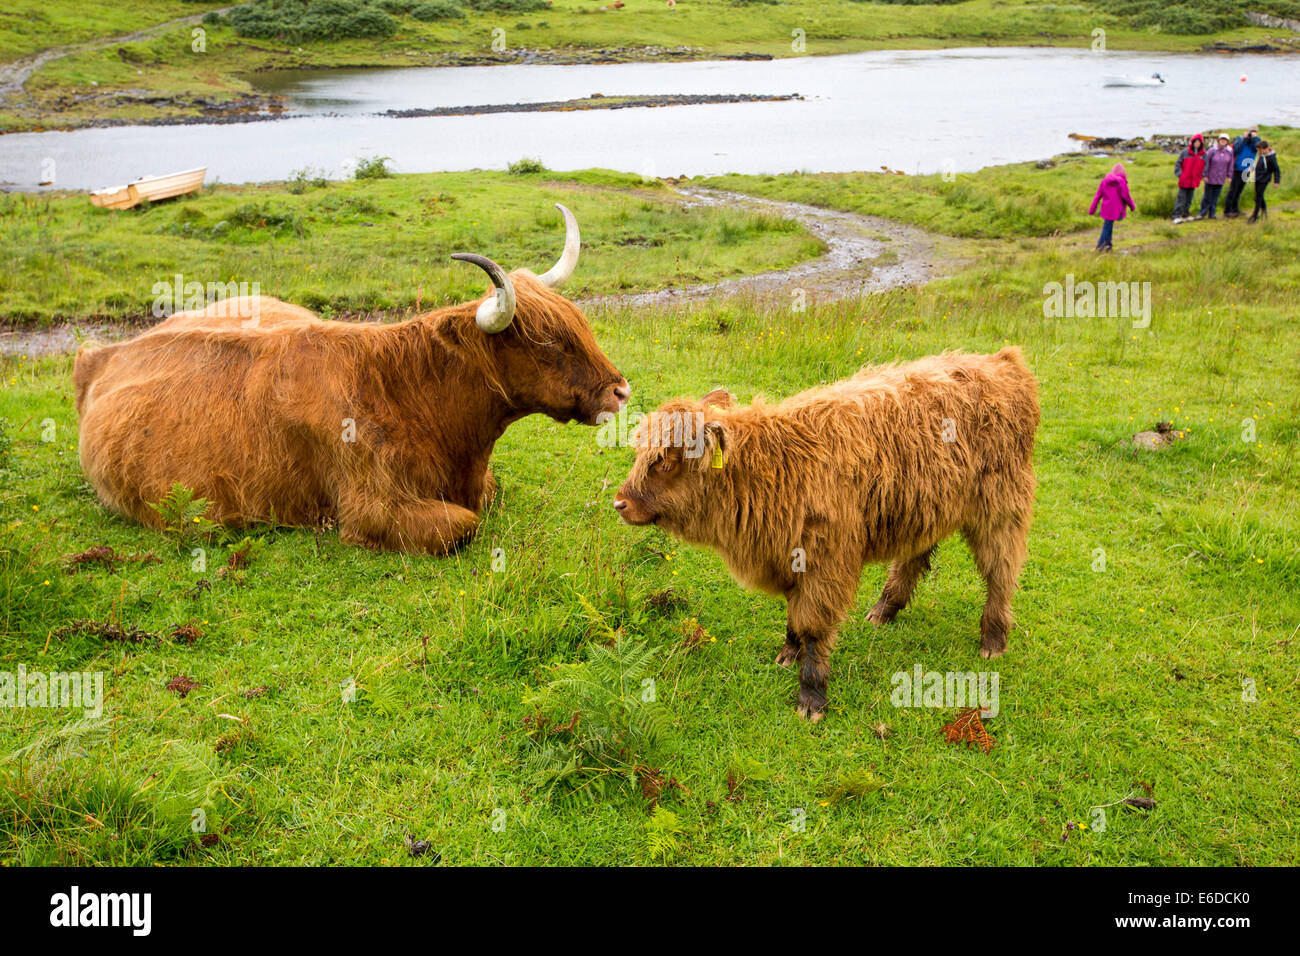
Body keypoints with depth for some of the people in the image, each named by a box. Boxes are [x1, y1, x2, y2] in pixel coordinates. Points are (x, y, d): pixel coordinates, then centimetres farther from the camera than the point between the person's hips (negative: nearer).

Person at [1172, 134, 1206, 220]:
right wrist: (1179, 174, -9)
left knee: (1189, 199, 9)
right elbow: (1178, 163, 0)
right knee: (1181, 198, -6)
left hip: (1194, 181, 4)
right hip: (1184, 180, -4)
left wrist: (1204, 175, 3)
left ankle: (1185, 215, 20)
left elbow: (1205, 165, 14)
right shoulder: (1185, 152, -5)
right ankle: (1176, 216, -5)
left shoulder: (1203, 154, 4)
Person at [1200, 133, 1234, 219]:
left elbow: (1230, 164, 6)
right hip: (1210, 178, -3)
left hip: (1221, 179, 3)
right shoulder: (1213, 150, -12)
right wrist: (1205, 175, -10)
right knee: (1207, 196, 3)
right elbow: (1206, 162, -8)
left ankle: (1212, 214, 16)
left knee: (1216, 197, 8)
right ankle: (1203, 213, 15)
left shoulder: (1229, 151, -2)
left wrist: (1229, 176, 5)